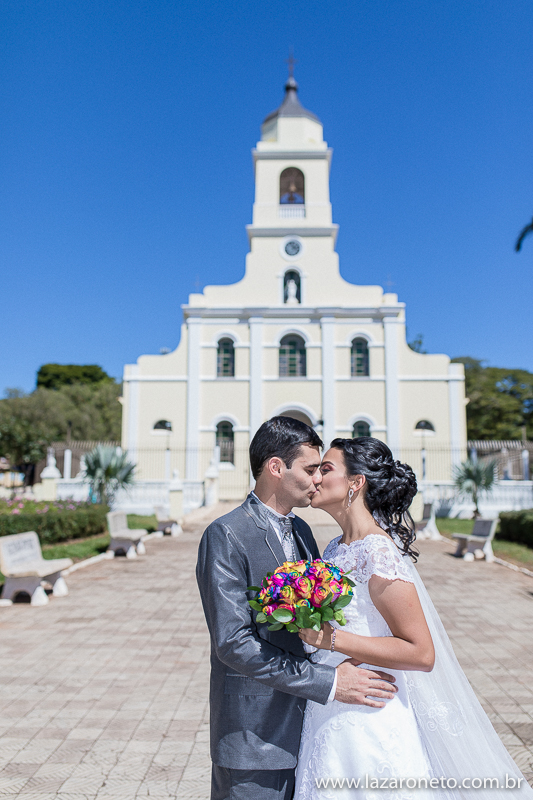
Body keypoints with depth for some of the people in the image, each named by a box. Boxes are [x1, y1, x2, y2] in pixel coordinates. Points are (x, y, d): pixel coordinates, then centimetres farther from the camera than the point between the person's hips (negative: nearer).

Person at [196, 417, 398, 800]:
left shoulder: (301, 530, 8)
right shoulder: (226, 536, -18)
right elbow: (233, 642, -23)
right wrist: (328, 682, -23)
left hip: (306, 727, 7)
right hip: (255, 741, -7)